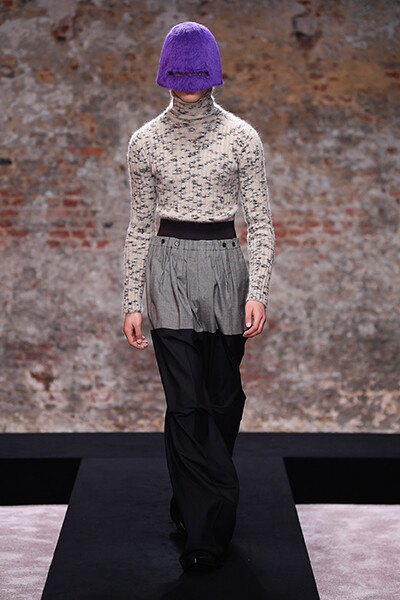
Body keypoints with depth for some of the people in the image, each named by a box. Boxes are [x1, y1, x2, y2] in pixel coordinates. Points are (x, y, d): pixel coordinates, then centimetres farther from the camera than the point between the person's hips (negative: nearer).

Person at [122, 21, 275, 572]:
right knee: (186, 402, -6)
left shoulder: (241, 137, 0)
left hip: (225, 266, 0)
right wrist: (133, 301, 3)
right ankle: (211, 525, 1)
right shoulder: (146, 140, 4)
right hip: (168, 270, 0)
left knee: (222, 397, 8)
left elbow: (261, 222, 0)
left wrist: (258, 291, -11)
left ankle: (193, 507, 29)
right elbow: (140, 224, 7)